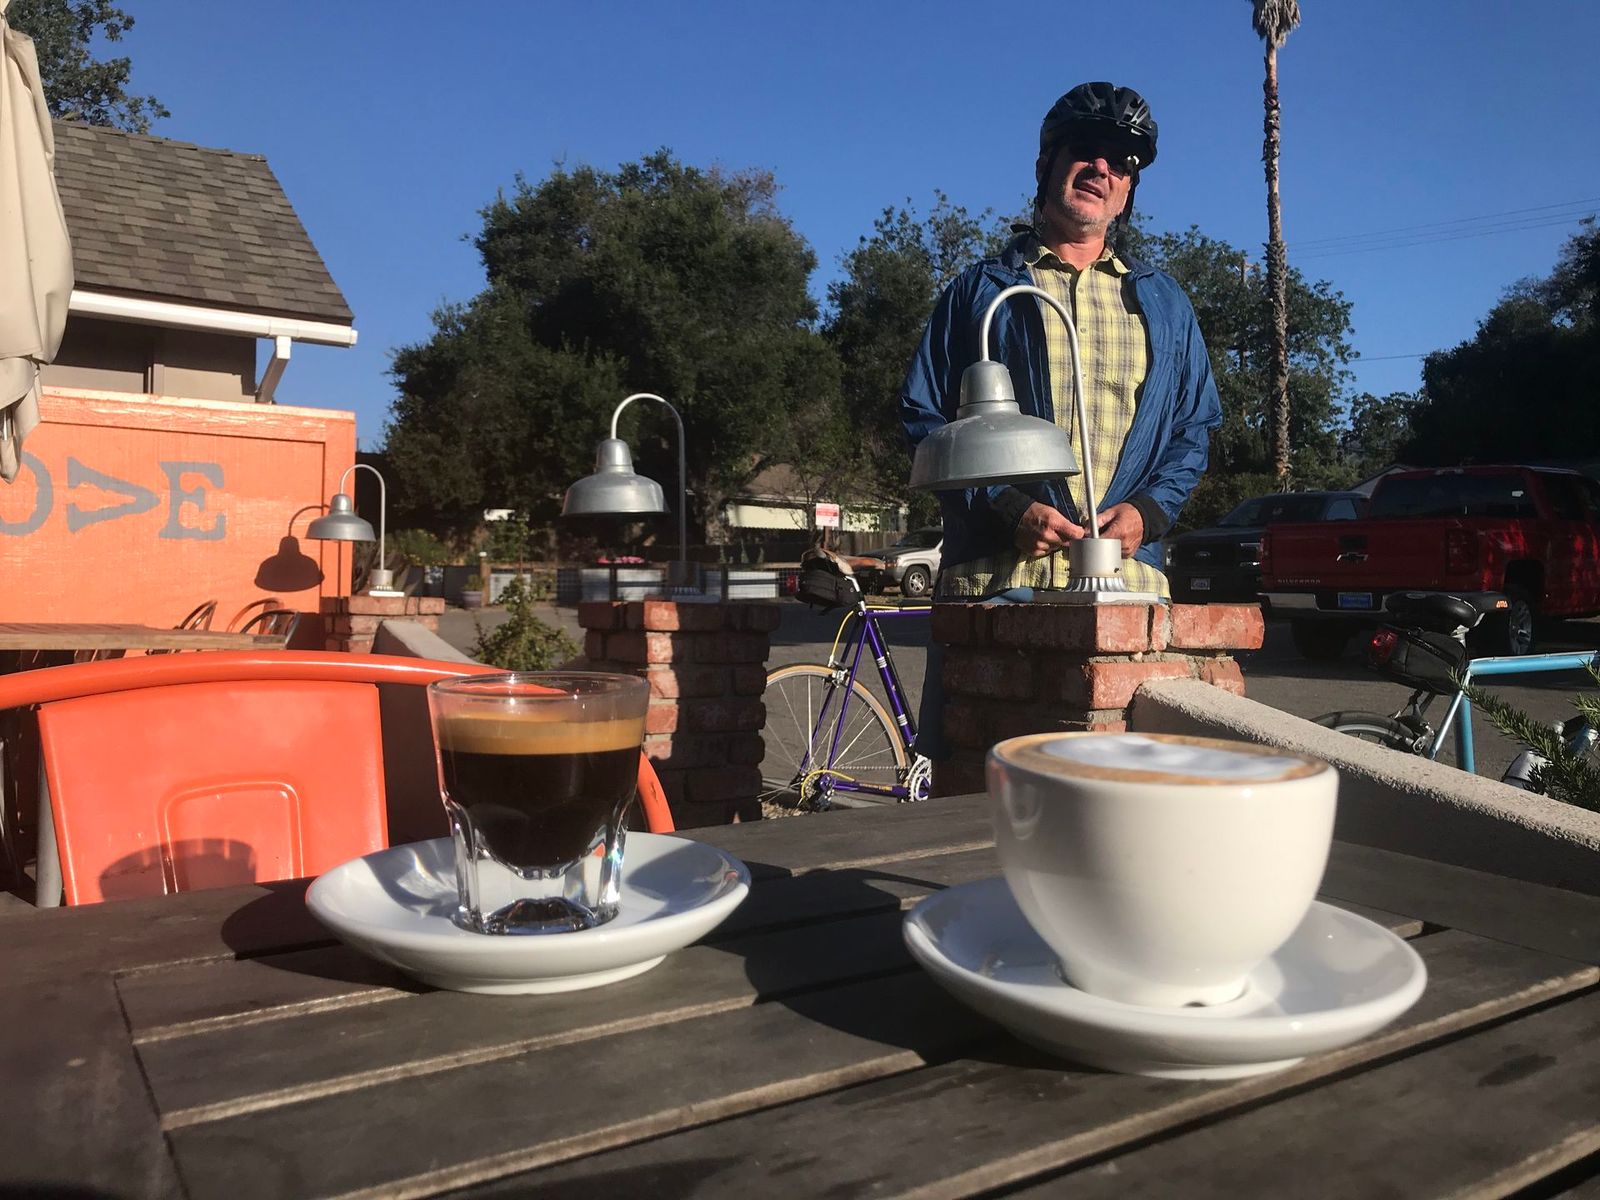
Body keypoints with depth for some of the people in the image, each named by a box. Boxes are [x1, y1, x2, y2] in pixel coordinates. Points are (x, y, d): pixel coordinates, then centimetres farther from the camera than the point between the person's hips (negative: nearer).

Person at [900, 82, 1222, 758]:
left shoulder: (1163, 304, 21)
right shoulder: (982, 290, 13)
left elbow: (1195, 429, 19)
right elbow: (923, 420, 5)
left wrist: (1147, 510, -2)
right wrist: (1004, 508, -9)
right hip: (991, 575, -2)